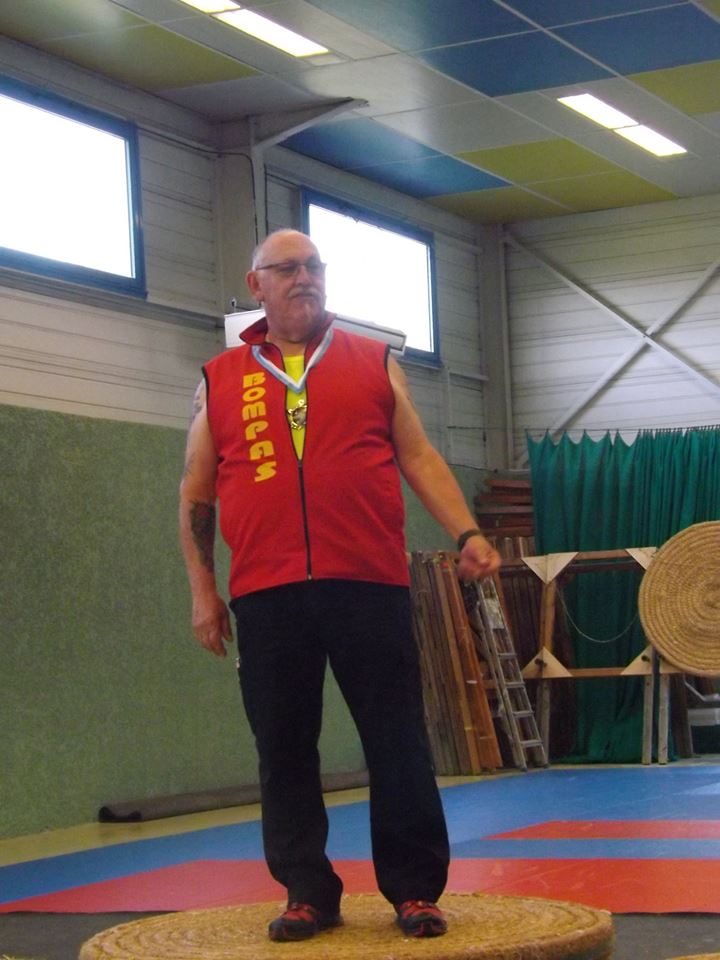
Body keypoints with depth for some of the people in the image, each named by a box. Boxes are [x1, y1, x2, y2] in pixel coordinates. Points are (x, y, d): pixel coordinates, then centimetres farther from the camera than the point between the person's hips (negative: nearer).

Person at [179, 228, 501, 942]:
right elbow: (195, 493, 14)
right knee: (284, 749, 4)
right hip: (264, 595, 1)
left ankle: (414, 890, 11)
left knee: (397, 742, 0)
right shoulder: (219, 381, 14)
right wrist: (202, 590, 7)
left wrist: (466, 534, -2)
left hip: (369, 585, 0)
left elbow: (418, 459, 12)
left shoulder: (374, 364, 14)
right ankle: (307, 895, 15)